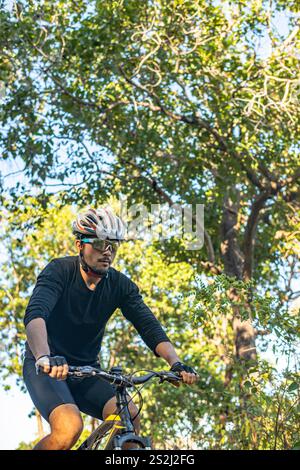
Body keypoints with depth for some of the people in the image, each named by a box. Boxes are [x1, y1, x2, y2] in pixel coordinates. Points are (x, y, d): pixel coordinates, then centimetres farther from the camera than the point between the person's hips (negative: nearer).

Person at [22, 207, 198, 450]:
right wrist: (45, 357, -54)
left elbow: (149, 326, -12)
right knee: (70, 427, -29)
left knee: (129, 417, -21)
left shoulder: (120, 285, -5)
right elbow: (35, 314, -34)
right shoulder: (60, 271, -18)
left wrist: (176, 363, -31)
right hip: (46, 368, -4)